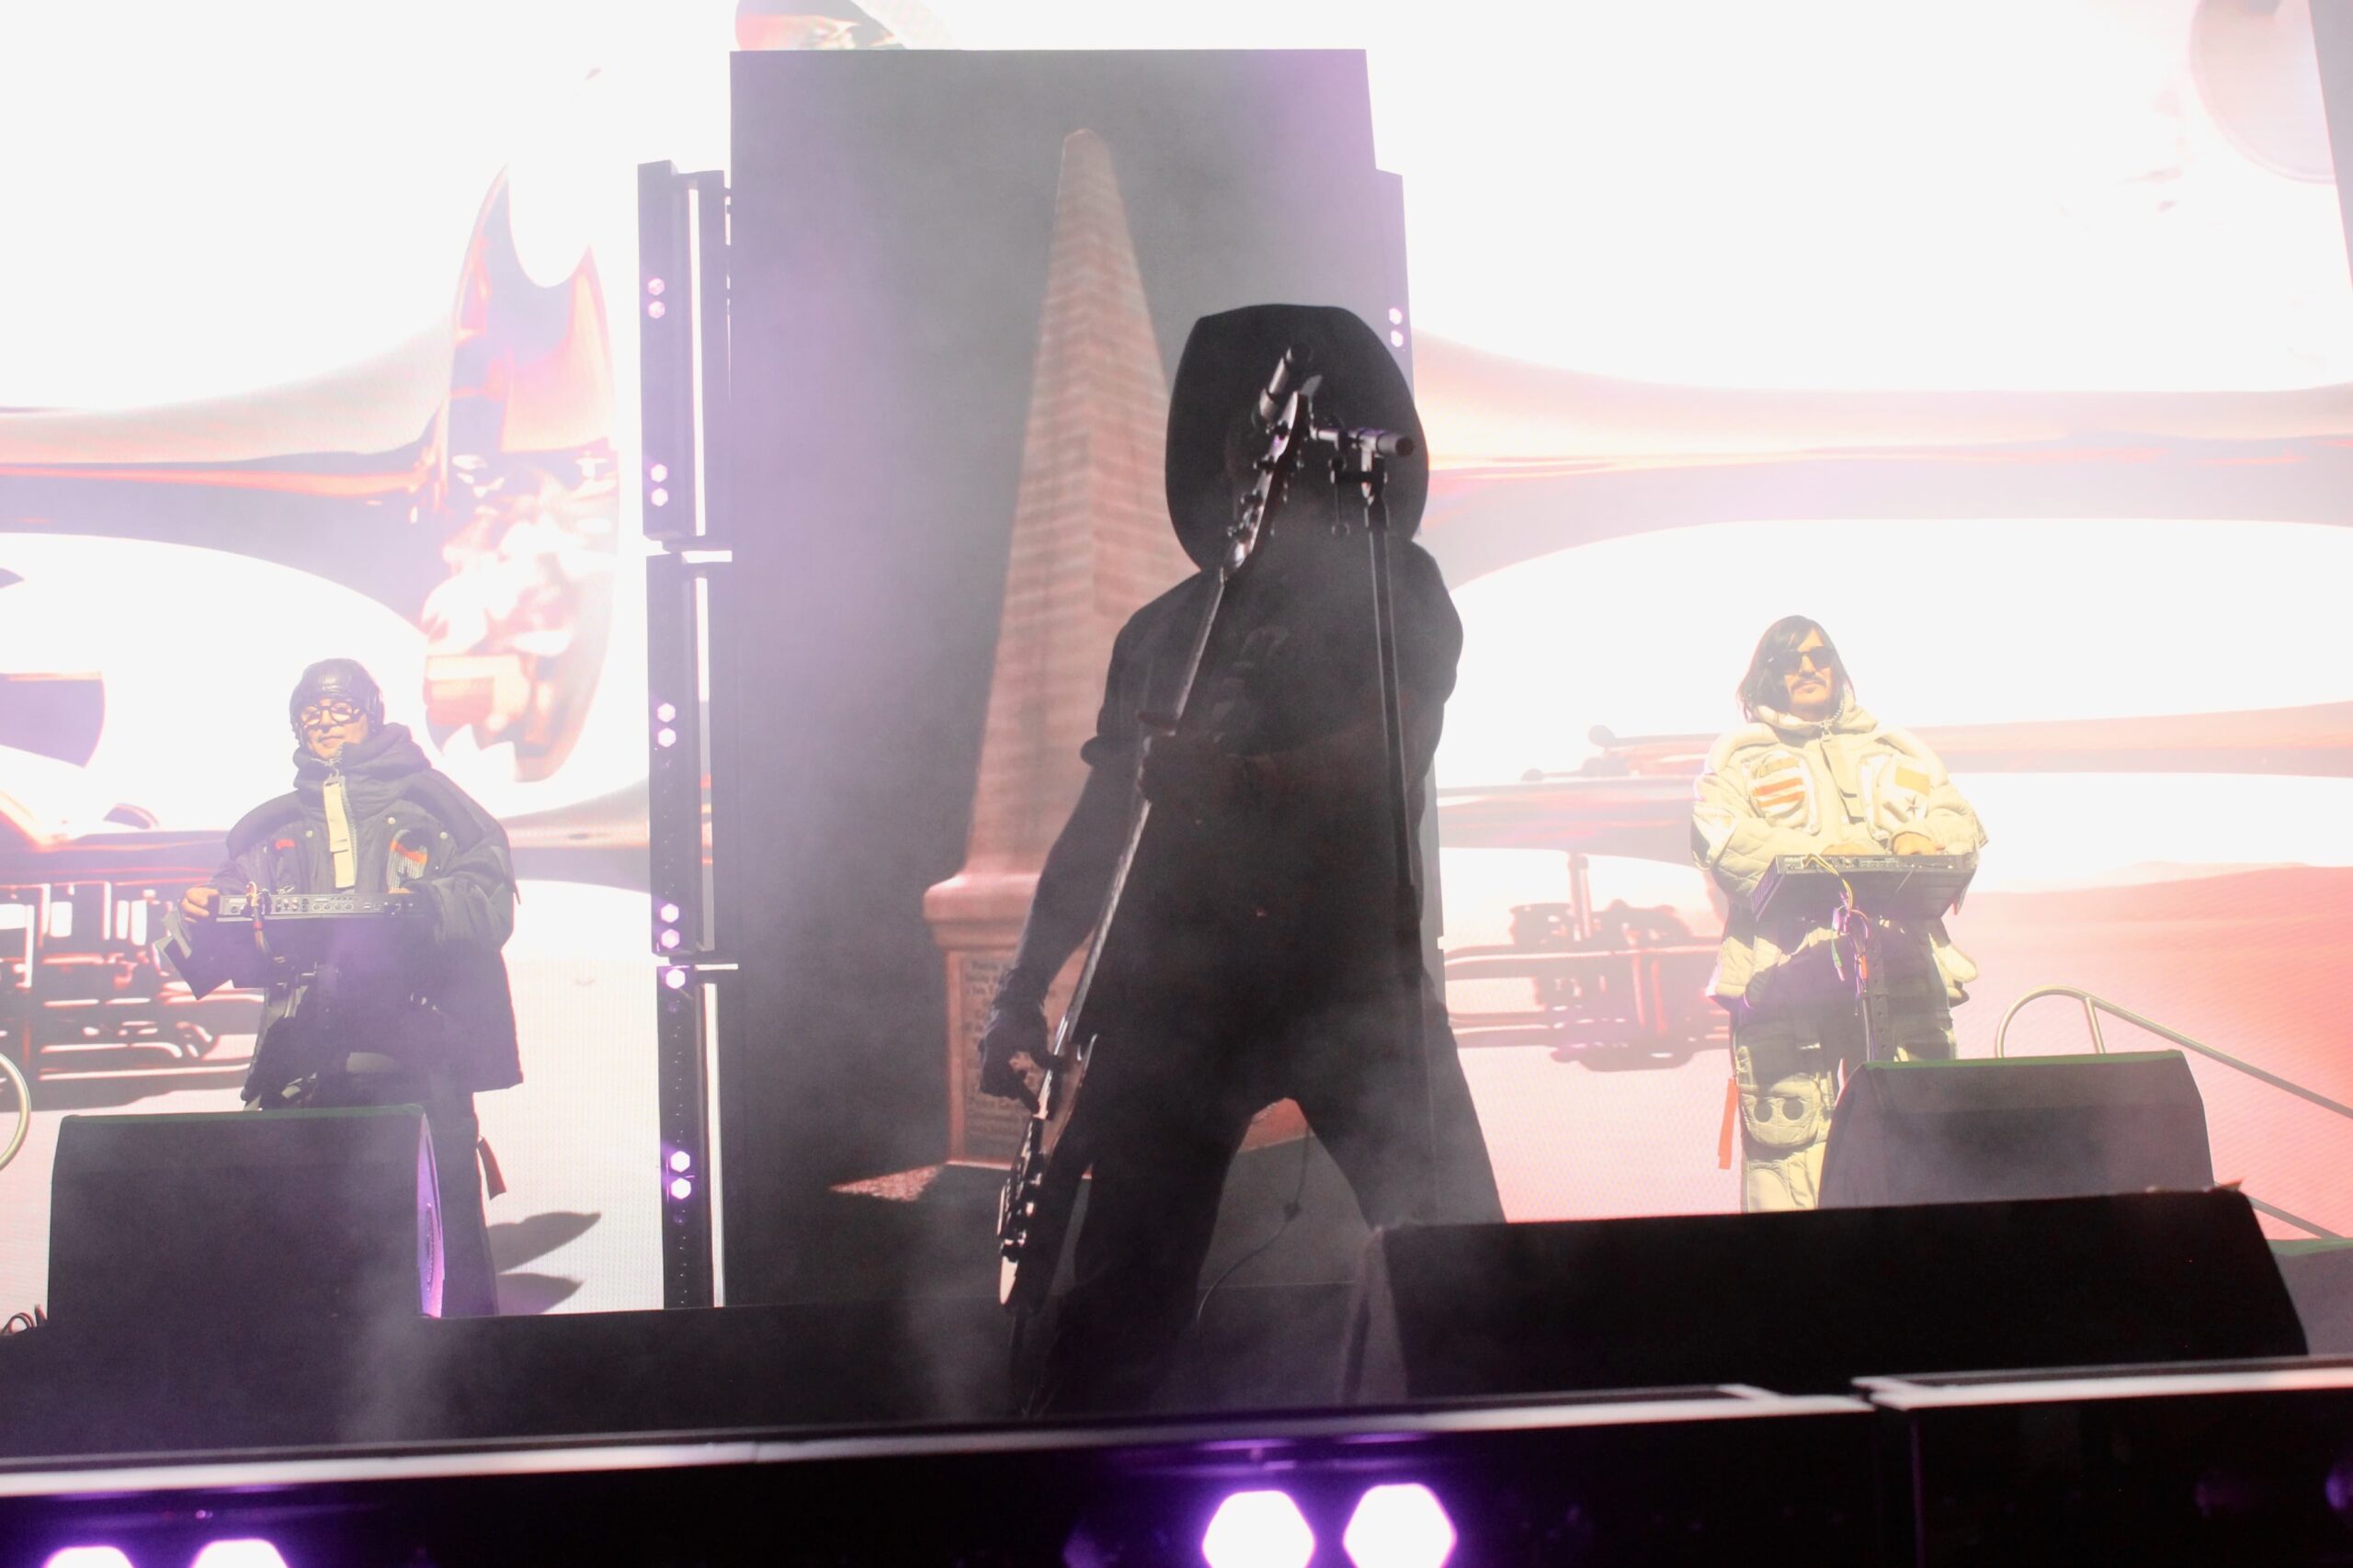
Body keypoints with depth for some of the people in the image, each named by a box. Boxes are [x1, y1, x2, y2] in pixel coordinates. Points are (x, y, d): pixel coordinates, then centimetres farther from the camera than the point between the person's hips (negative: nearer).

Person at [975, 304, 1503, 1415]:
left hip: (1351, 967, -3)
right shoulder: (1163, 629, 21)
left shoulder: (1391, 591, 9)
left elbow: (1384, 758, -8)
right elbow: (1098, 823, 20)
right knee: (1126, 1297, -1)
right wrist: (1022, 991, 12)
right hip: (1175, 979, 3)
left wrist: (1243, 782, -26)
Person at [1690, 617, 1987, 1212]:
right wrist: (1819, 852, -16)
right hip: (1785, 964, -3)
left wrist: (1919, 840, -7)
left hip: (1899, 963, 3)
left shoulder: (1894, 750, 29)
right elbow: (1718, 837, -2)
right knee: (1787, 1131, -12)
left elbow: (1958, 821, 17)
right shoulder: (1740, 757, 17)